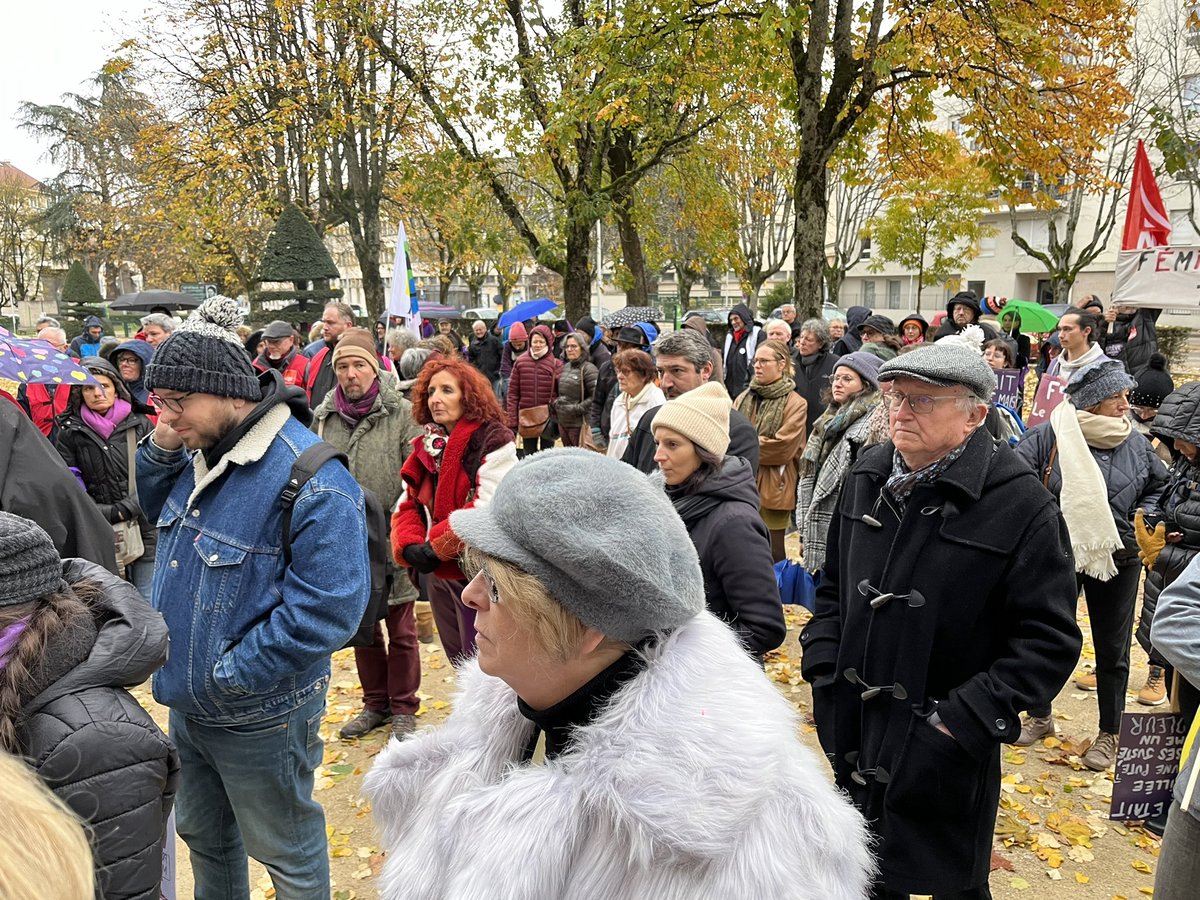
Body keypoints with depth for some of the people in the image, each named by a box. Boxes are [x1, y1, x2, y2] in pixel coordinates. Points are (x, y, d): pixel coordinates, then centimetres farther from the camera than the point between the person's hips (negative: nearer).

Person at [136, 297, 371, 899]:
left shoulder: (313, 482, -28)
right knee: (203, 838, 29)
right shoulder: (200, 454, 1)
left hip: (258, 720, -8)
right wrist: (160, 450, -2)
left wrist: (229, 674, -22)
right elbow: (159, 513, 19)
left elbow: (326, 610, -29)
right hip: (186, 706, 8)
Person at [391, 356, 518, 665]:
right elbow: (408, 503, 7)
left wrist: (435, 547, -20)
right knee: (458, 662, 20)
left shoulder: (493, 441, -13)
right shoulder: (426, 444, 10)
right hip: (437, 574, 7)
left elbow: (488, 510, -23)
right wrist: (410, 547, -11)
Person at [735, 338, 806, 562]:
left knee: (773, 556, 4)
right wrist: (760, 443, -12)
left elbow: (784, 448, -13)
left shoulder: (795, 404, -5)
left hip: (772, 490, -5)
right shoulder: (744, 399, 12)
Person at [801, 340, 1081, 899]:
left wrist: (966, 719, -20)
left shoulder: (1021, 505, -16)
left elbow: (1050, 638, -14)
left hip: (944, 749, -5)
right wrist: (823, 667, 1)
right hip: (854, 735, 5)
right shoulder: (866, 478, 1)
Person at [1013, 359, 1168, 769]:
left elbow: (1161, 484, 17)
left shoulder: (1136, 444, 0)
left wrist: (1144, 518, 3)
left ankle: (1109, 735, 28)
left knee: (1113, 650, 12)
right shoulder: (1047, 437, -12)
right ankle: (1040, 717, 33)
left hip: (1117, 561, 2)